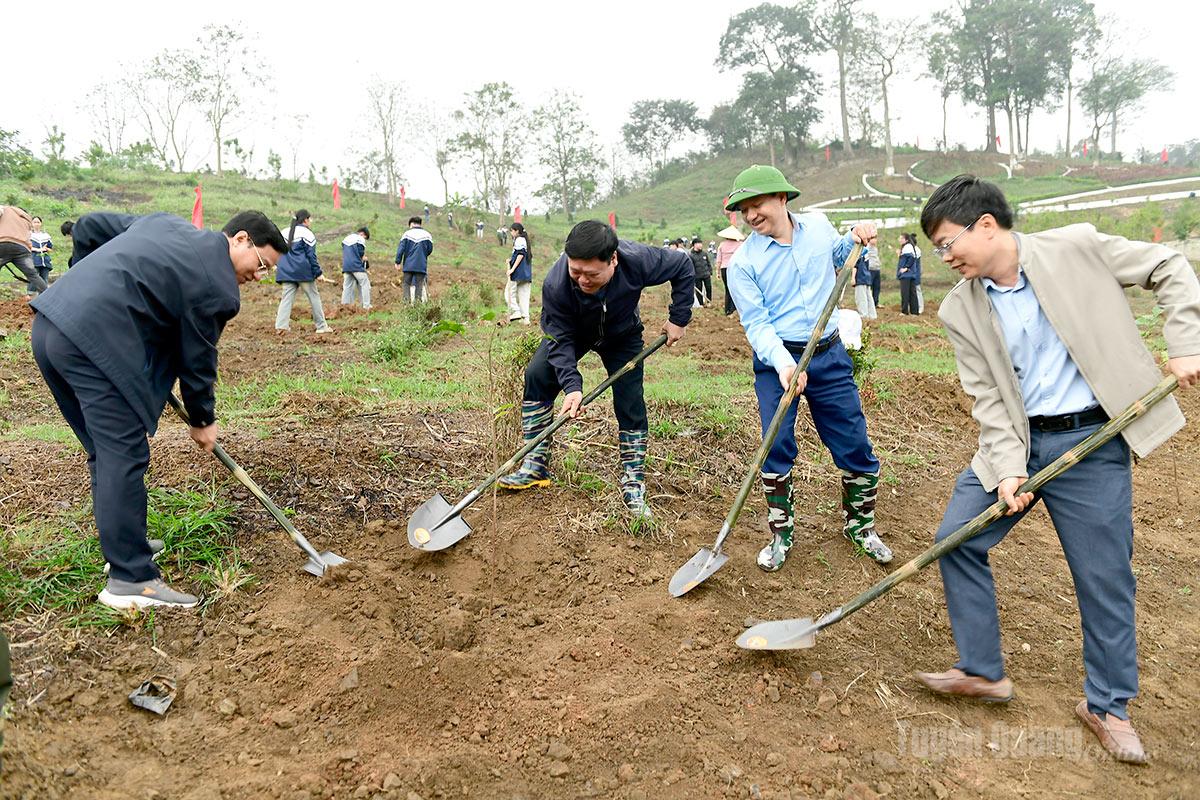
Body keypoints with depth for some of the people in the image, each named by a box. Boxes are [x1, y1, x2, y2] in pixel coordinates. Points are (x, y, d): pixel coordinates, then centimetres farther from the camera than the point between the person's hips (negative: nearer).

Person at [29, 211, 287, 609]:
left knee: (105, 451, 18)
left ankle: (121, 545, 30)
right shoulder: (217, 287, -5)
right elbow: (198, 360, 3)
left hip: (49, 322, 10)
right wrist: (202, 421, 18)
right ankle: (130, 579, -3)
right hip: (94, 341, -10)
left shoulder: (166, 223, 19)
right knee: (124, 457, -6)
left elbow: (88, 225, 27)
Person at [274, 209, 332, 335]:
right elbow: (311, 255, -8)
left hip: (286, 271, 6)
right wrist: (318, 272, -7)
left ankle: (281, 325, -12)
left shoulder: (285, 232, 15)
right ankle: (321, 326, 8)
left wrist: (276, 265, 22)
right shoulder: (306, 233, -5)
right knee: (314, 296, 4)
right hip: (303, 271, -6)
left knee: (286, 298, 2)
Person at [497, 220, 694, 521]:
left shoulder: (638, 260, -38)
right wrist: (572, 385, -40)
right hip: (571, 332, 0)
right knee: (537, 376, -18)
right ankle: (535, 467, -7)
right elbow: (560, 340, -28)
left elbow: (683, 266, -18)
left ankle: (633, 488, 2)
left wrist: (678, 319, -17)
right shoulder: (555, 285, -38)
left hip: (622, 336, 0)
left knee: (631, 405, -9)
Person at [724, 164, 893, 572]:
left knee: (855, 447, 6)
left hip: (829, 356, 3)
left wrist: (856, 238, 5)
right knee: (777, 449, -5)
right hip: (776, 360, -3)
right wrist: (782, 362, -29)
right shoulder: (744, 261, -9)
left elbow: (838, 256, 26)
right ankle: (781, 534, 16)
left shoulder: (818, 225, 3)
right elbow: (756, 324, -13)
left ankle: (860, 526, 28)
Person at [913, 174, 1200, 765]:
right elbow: (988, 398, -3)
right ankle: (983, 671, 17)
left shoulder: (1076, 248, -9)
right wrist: (1005, 467, -13)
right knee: (957, 538, -1)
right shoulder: (960, 310, -2)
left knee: (1104, 573, 3)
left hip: (1091, 440, -3)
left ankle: (1107, 705, 25)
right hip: (1017, 440, 3)